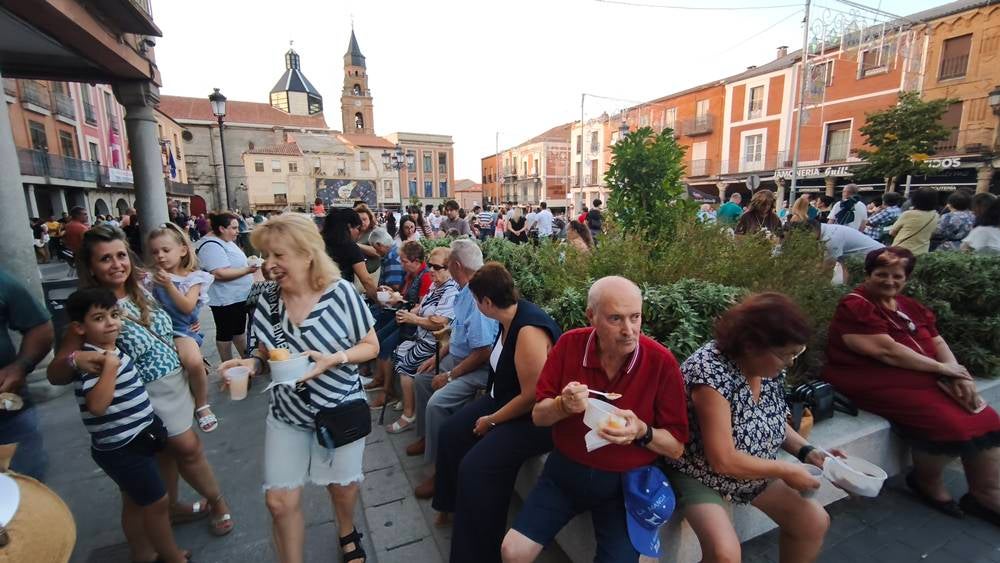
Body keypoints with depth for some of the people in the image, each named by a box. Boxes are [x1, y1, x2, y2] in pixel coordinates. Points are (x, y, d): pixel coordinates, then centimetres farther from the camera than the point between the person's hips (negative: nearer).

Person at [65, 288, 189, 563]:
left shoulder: (111, 351, 4)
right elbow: (97, 405, -36)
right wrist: (110, 365, -37)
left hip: (133, 441, 9)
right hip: (121, 449, -9)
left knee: (135, 502, 22)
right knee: (157, 502, 5)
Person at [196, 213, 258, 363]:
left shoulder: (226, 241, 10)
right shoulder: (211, 246, -21)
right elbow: (220, 274, -30)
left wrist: (248, 263, 12)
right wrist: (247, 270, -27)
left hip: (239, 296, 10)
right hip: (225, 299, -10)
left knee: (240, 329, 19)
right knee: (226, 333, 5)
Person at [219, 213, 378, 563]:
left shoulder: (341, 293, -20)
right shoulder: (267, 304, -8)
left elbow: (371, 346, -12)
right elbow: (267, 354, 6)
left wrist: (332, 359, -27)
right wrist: (251, 363, -16)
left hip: (340, 408, -2)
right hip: (286, 414, 3)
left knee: (342, 486, 19)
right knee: (279, 501, 6)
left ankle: (347, 533, 53)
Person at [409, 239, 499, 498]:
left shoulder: (478, 298, -28)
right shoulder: (464, 292, 4)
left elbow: (482, 353, -28)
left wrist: (450, 376, -18)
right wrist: (437, 357, 13)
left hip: (477, 368, -11)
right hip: (457, 357, 11)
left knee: (437, 402, -25)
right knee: (422, 378, 20)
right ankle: (426, 437, 36)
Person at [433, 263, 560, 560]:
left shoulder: (529, 330, -31)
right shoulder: (510, 316, -2)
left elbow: (532, 397, -27)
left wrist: (491, 421, -15)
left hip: (536, 417, -10)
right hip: (506, 397, 10)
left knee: (476, 467, -19)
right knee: (452, 432, 10)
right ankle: (454, 504, 34)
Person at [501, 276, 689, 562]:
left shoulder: (662, 362, -16)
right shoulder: (569, 344, -11)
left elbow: (676, 447, -8)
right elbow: (538, 416, -4)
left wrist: (642, 432, -28)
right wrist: (563, 405, -25)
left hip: (625, 482, -1)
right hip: (565, 470, 2)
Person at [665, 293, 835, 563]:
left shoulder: (771, 365, -8)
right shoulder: (711, 372, -33)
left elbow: (773, 418, 10)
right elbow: (723, 460, -30)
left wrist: (806, 451, -6)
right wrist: (786, 470, -19)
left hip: (756, 470, 8)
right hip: (701, 476, -8)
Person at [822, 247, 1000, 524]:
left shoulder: (910, 307, 17)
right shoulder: (855, 307, -13)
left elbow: (938, 342, 12)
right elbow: (887, 351, -18)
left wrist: (958, 374, -6)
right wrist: (942, 368, -9)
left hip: (924, 377, 9)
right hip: (880, 384, -9)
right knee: (950, 425, -21)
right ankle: (927, 482, 8)